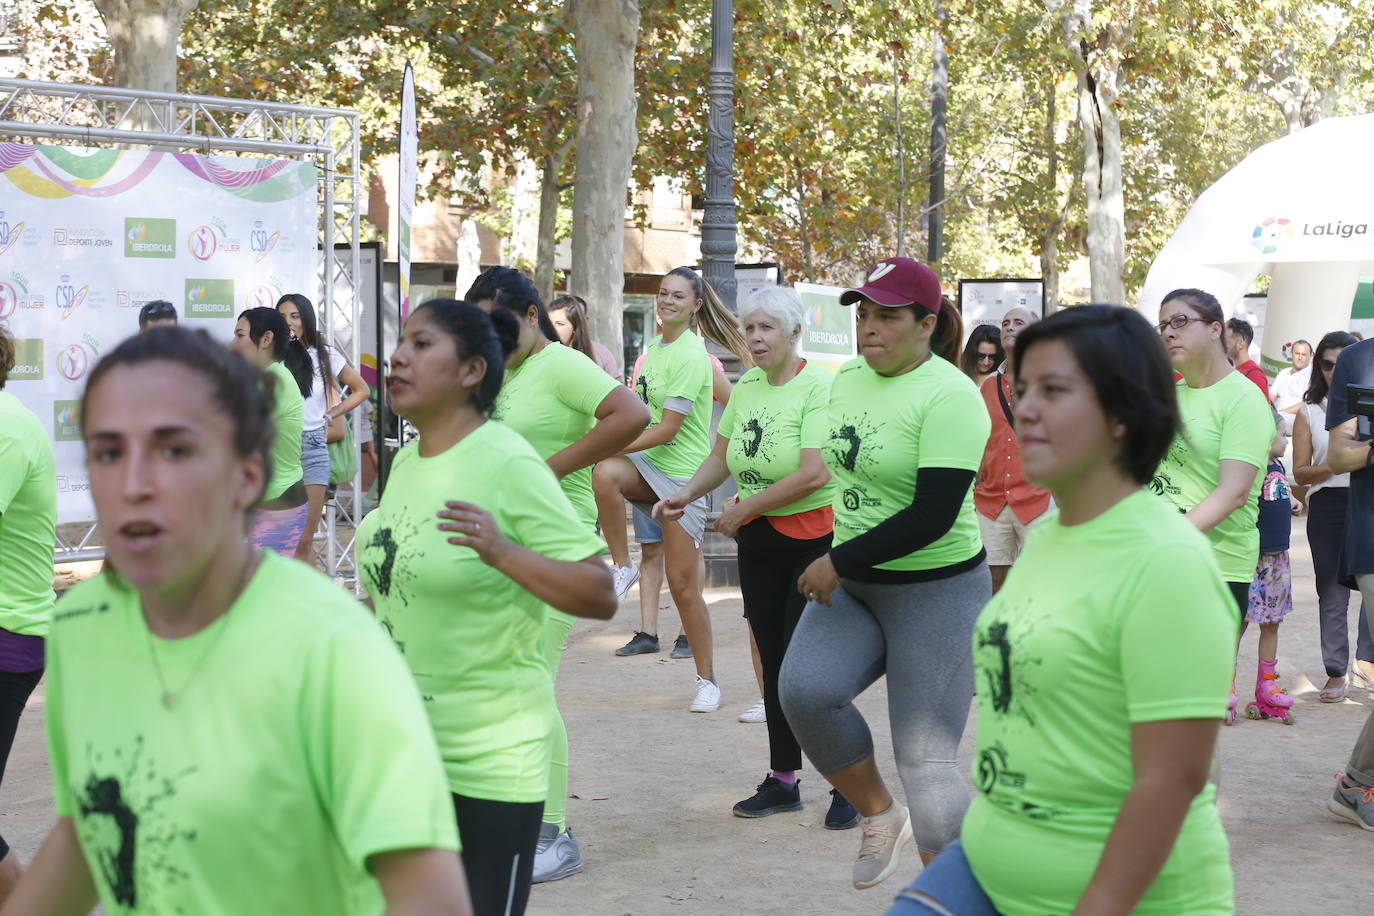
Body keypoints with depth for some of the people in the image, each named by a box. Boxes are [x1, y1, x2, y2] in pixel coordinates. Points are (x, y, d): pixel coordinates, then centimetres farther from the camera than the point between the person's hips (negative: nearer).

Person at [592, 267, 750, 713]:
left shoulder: (691, 356, -14)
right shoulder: (657, 347, 11)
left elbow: (668, 429, -18)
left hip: (683, 473, -6)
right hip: (649, 463, 6)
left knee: (682, 584, -3)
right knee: (605, 474, -32)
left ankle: (707, 680, 12)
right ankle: (623, 567, -15)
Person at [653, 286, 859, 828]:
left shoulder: (818, 387, -15)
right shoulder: (745, 387, 7)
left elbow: (814, 474, -23)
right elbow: (721, 459, 14)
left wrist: (743, 510, -15)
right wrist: (685, 495, -6)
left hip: (815, 535, -7)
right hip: (758, 543, 7)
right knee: (774, 662, 12)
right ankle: (783, 781, 22)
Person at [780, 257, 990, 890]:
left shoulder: (948, 396, -18)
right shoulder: (849, 378, 7)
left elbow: (933, 516, -24)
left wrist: (837, 563, -18)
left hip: (935, 593, -7)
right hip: (852, 585, 7)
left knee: (925, 760, -4)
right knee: (803, 688, -19)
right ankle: (879, 816, 6)